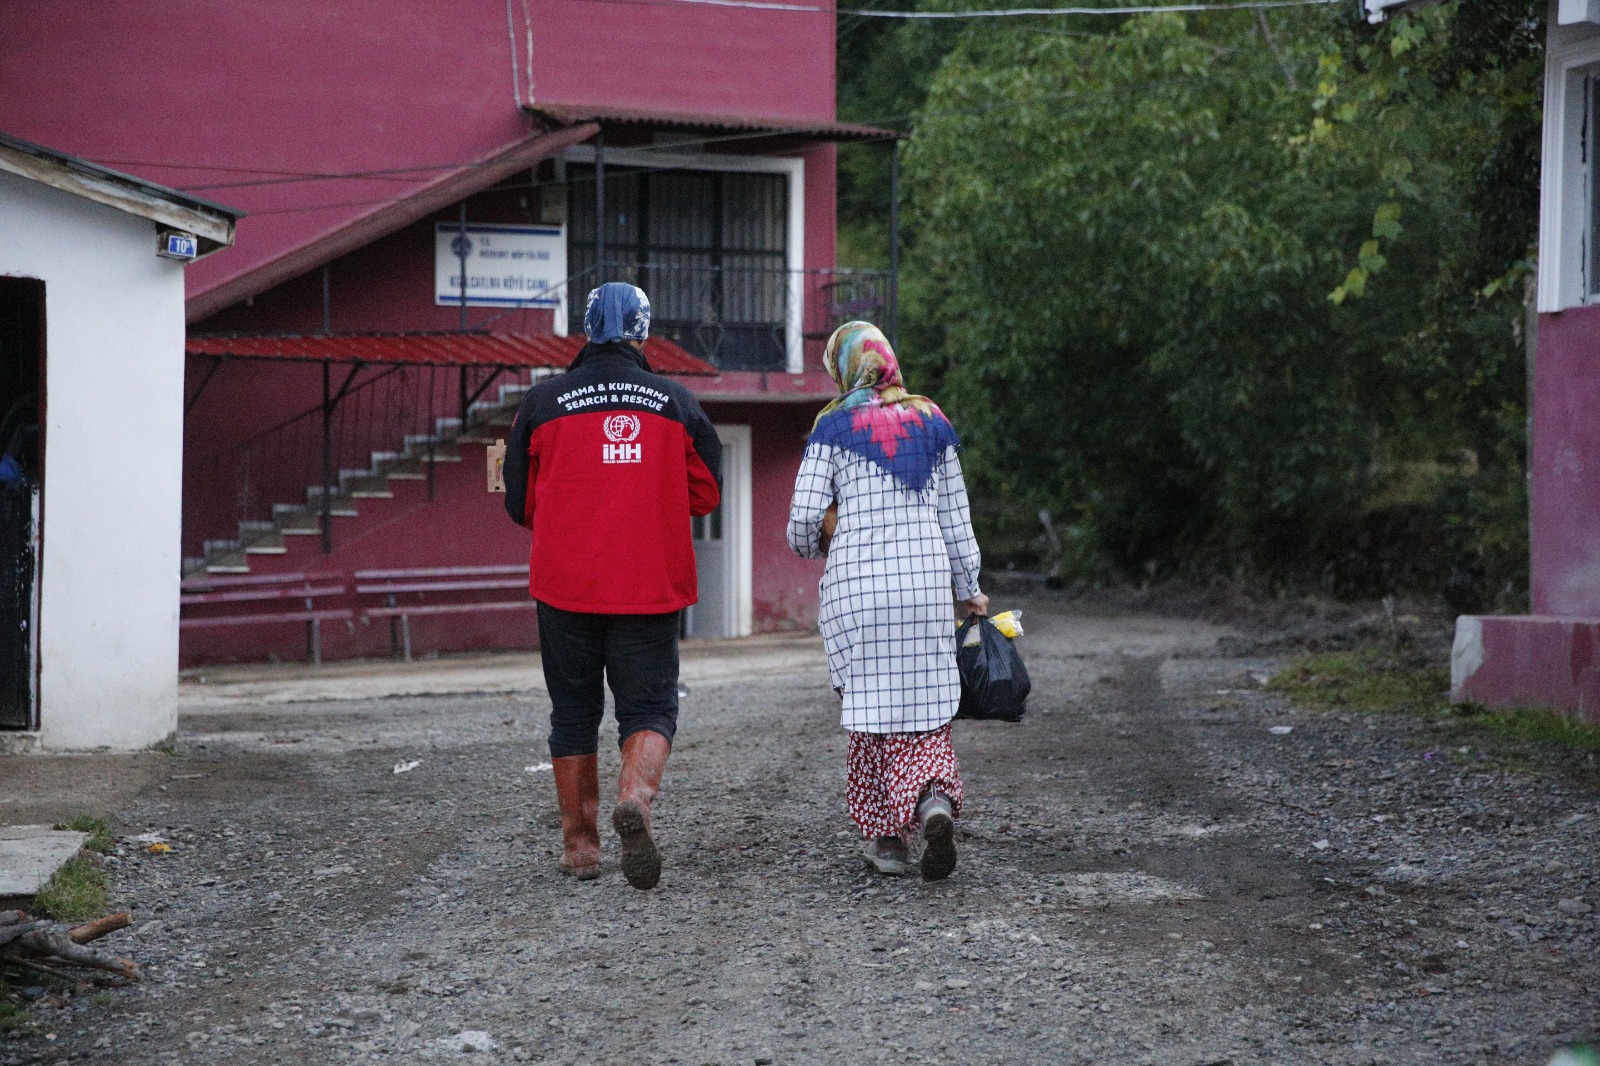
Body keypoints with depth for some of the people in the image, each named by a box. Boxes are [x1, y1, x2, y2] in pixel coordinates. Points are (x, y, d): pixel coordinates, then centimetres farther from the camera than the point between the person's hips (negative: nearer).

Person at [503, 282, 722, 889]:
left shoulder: (542, 402, 0)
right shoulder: (678, 403, 1)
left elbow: (520, 503, 6)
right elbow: (707, 493, 8)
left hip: (565, 585, 1)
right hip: (651, 588, 0)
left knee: (574, 714, 12)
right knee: (650, 708, 6)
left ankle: (580, 845, 15)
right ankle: (636, 794, -23)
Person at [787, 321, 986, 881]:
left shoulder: (835, 428, -1)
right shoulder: (931, 422, 10)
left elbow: (805, 517, -6)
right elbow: (954, 514, 13)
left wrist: (811, 545, 18)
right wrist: (968, 587, 22)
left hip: (857, 585, -2)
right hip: (926, 581, 2)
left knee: (872, 710, 8)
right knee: (926, 703, 6)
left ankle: (887, 835, 11)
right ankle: (934, 798, -21)